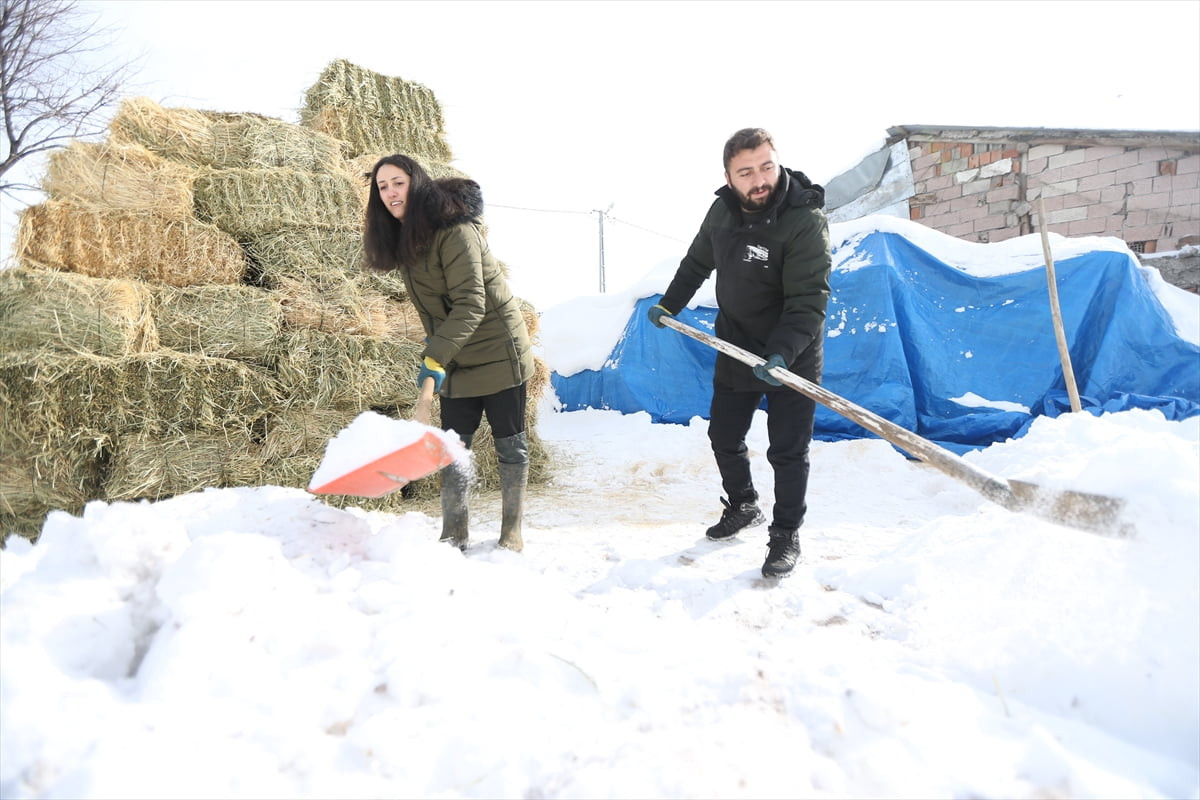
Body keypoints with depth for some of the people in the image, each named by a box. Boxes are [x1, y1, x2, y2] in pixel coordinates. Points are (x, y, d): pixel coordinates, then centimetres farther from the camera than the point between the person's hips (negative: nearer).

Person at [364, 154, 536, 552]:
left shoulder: (454, 229, -20)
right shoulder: (402, 238, 6)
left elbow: (471, 303, -26)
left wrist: (435, 357, -32)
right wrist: (436, 355, 13)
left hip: (497, 351, -7)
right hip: (456, 357, 7)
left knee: (509, 442, 3)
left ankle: (511, 532, 14)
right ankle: (455, 535, 12)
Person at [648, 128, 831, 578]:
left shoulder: (805, 221, -23)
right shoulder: (722, 211, -4)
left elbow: (808, 301, -28)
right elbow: (698, 262, 16)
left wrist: (781, 353, -41)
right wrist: (669, 304, 20)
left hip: (791, 360, -6)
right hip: (736, 353, 6)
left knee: (787, 453, 4)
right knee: (723, 438, 18)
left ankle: (786, 536, 24)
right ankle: (743, 507, 43)